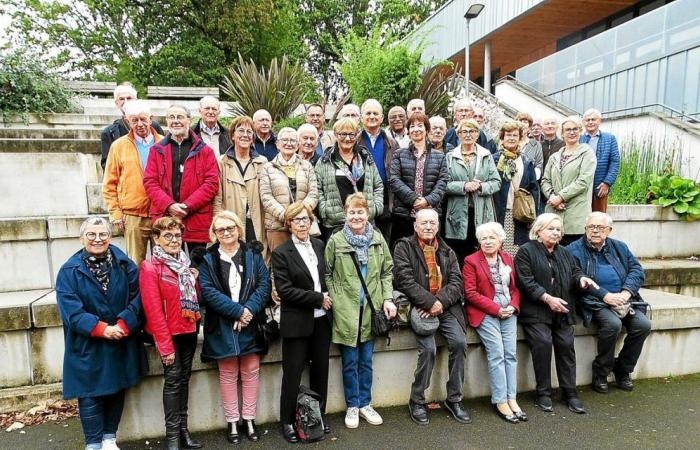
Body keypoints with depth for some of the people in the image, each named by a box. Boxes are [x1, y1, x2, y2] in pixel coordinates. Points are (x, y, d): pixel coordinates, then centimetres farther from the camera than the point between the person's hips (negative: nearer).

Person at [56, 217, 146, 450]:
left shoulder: (124, 265, -2)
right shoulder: (69, 271, -7)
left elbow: (137, 298, -7)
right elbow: (70, 310, -14)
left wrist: (123, 325, -20)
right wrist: (102, 329, -21)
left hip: (122, 342, 2)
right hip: (87, 346, -2)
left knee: (117, 390, 13)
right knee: (90, 394, 5)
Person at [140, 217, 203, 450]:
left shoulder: (185, 263, 9)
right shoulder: (150, 268, -13)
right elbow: (154, 311, -16)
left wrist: (194, 280, -4)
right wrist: (165, 346, -16)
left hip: (189, 331, 6)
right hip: (169, 334, -6)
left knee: (184, 378, 13)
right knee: (173, 379, -1)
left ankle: (183, 428, 24)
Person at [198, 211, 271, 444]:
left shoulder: (253, 254, 5)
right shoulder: (207, 259, 1)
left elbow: (264, 283, -2)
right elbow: (208, 291, -9)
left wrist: (249, 309, -17)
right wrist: (237, 311, -16)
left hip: (250, 323, 1)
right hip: (222, 325, -1)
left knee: (251, 370, 6)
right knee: (228, 374, 6)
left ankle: (249, 418, 20)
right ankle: (232, 422, 19)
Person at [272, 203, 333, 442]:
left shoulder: (319, 245, 7)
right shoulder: (281, 253, -8)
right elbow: (285, 290, -15)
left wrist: (328, 297, 1)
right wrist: (318, 298, -14)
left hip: (321, 319, 5)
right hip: (297, 322, -5)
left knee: (320, 369, 14)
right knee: (293, 374, 5)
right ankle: (287, 421, 22)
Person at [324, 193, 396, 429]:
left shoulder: (378, 239, 3)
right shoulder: (335, 241, -5)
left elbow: (387, 271, 9)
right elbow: (327, 274, 1)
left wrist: (388, 298, 0)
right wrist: (334, 300, -7)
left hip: (371, 309, 2)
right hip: (346, 311, -2)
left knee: (366, 361, 13)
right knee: (350, 362, 8)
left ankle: (365, 404, 29)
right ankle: (352, 406, 25)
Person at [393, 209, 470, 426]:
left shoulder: (447, 251, 15)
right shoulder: (404, 247, 2)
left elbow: (456, 282, 4)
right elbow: (406, 281, -10)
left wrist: (440, 302, -13)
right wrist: (430, 303, -16)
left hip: (445, 308, 4)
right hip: (419, 308, -4)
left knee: (459, 342, -16)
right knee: (428, 348, -21)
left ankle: (454, 399, 4)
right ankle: (417, 401, 1)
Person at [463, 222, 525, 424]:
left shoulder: (507, 258, 14)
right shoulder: (471, 261, -3)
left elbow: (515, 287, 15)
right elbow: (470, 293, -9)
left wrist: (513, 306, -5)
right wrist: (496, 309, -12)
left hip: (508, 312, 5)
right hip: (485, 314, -5)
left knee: (511, 354, -3)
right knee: (497, 354, -12)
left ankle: (511, 398, 4)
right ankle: (500, 402, -4)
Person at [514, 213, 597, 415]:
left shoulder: (565, 253, 22)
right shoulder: (526, 251, 0)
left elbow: (574, 273, 17)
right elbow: (526, 281, -10)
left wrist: (581, 279, -7)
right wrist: (547, 298, -17)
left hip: (562, 311, 5)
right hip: (535, 311, -5)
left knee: (566, 344, -12)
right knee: (543, 342, -22)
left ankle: (570, 393, 1)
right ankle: (543, 394, -8)